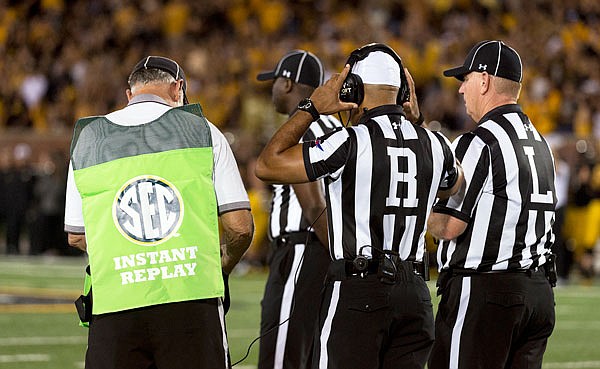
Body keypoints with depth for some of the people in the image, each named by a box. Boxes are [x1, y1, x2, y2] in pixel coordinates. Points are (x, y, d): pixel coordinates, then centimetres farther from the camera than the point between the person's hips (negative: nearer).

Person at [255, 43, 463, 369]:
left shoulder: (351, 143, -12)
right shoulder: (432, 144, 7)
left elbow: (267, 167, -8)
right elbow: (451, 186, 33)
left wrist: (311, 108, -2)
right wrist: (416, 121, 27)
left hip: (357, 292, -6)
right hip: (414, 293, 6)